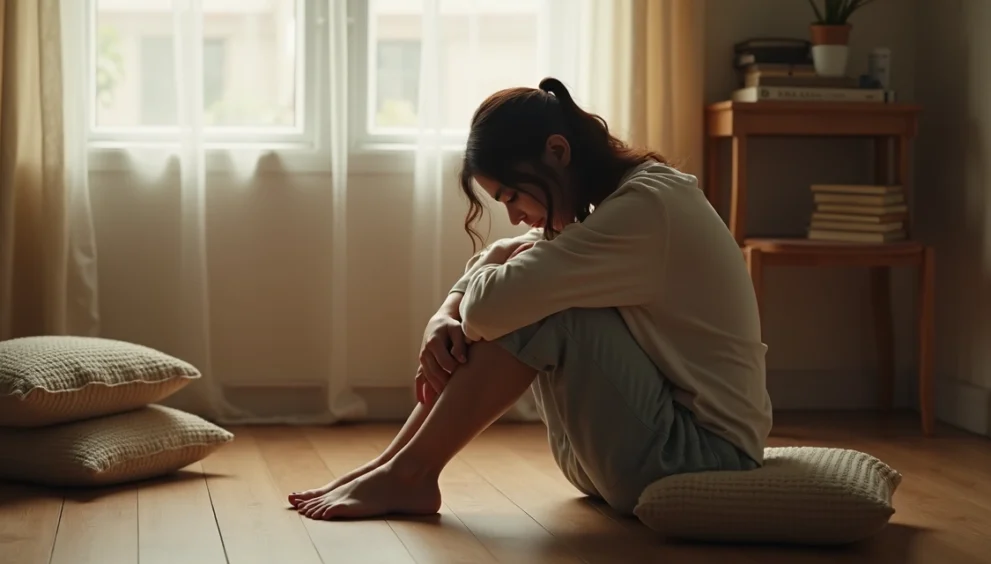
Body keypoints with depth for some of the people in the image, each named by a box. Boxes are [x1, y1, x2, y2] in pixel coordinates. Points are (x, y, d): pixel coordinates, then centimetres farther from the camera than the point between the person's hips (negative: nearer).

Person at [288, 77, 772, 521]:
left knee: (540, 310, -20)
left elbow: (491, 303, -28)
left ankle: (408, 475, -9)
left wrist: (481, 284, -5)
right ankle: (392, 465, 3)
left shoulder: (645, 206, -22)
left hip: (703, 456, -9)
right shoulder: (616, 203, 8)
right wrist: (443, 320, -7)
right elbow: (492, 263, 14)